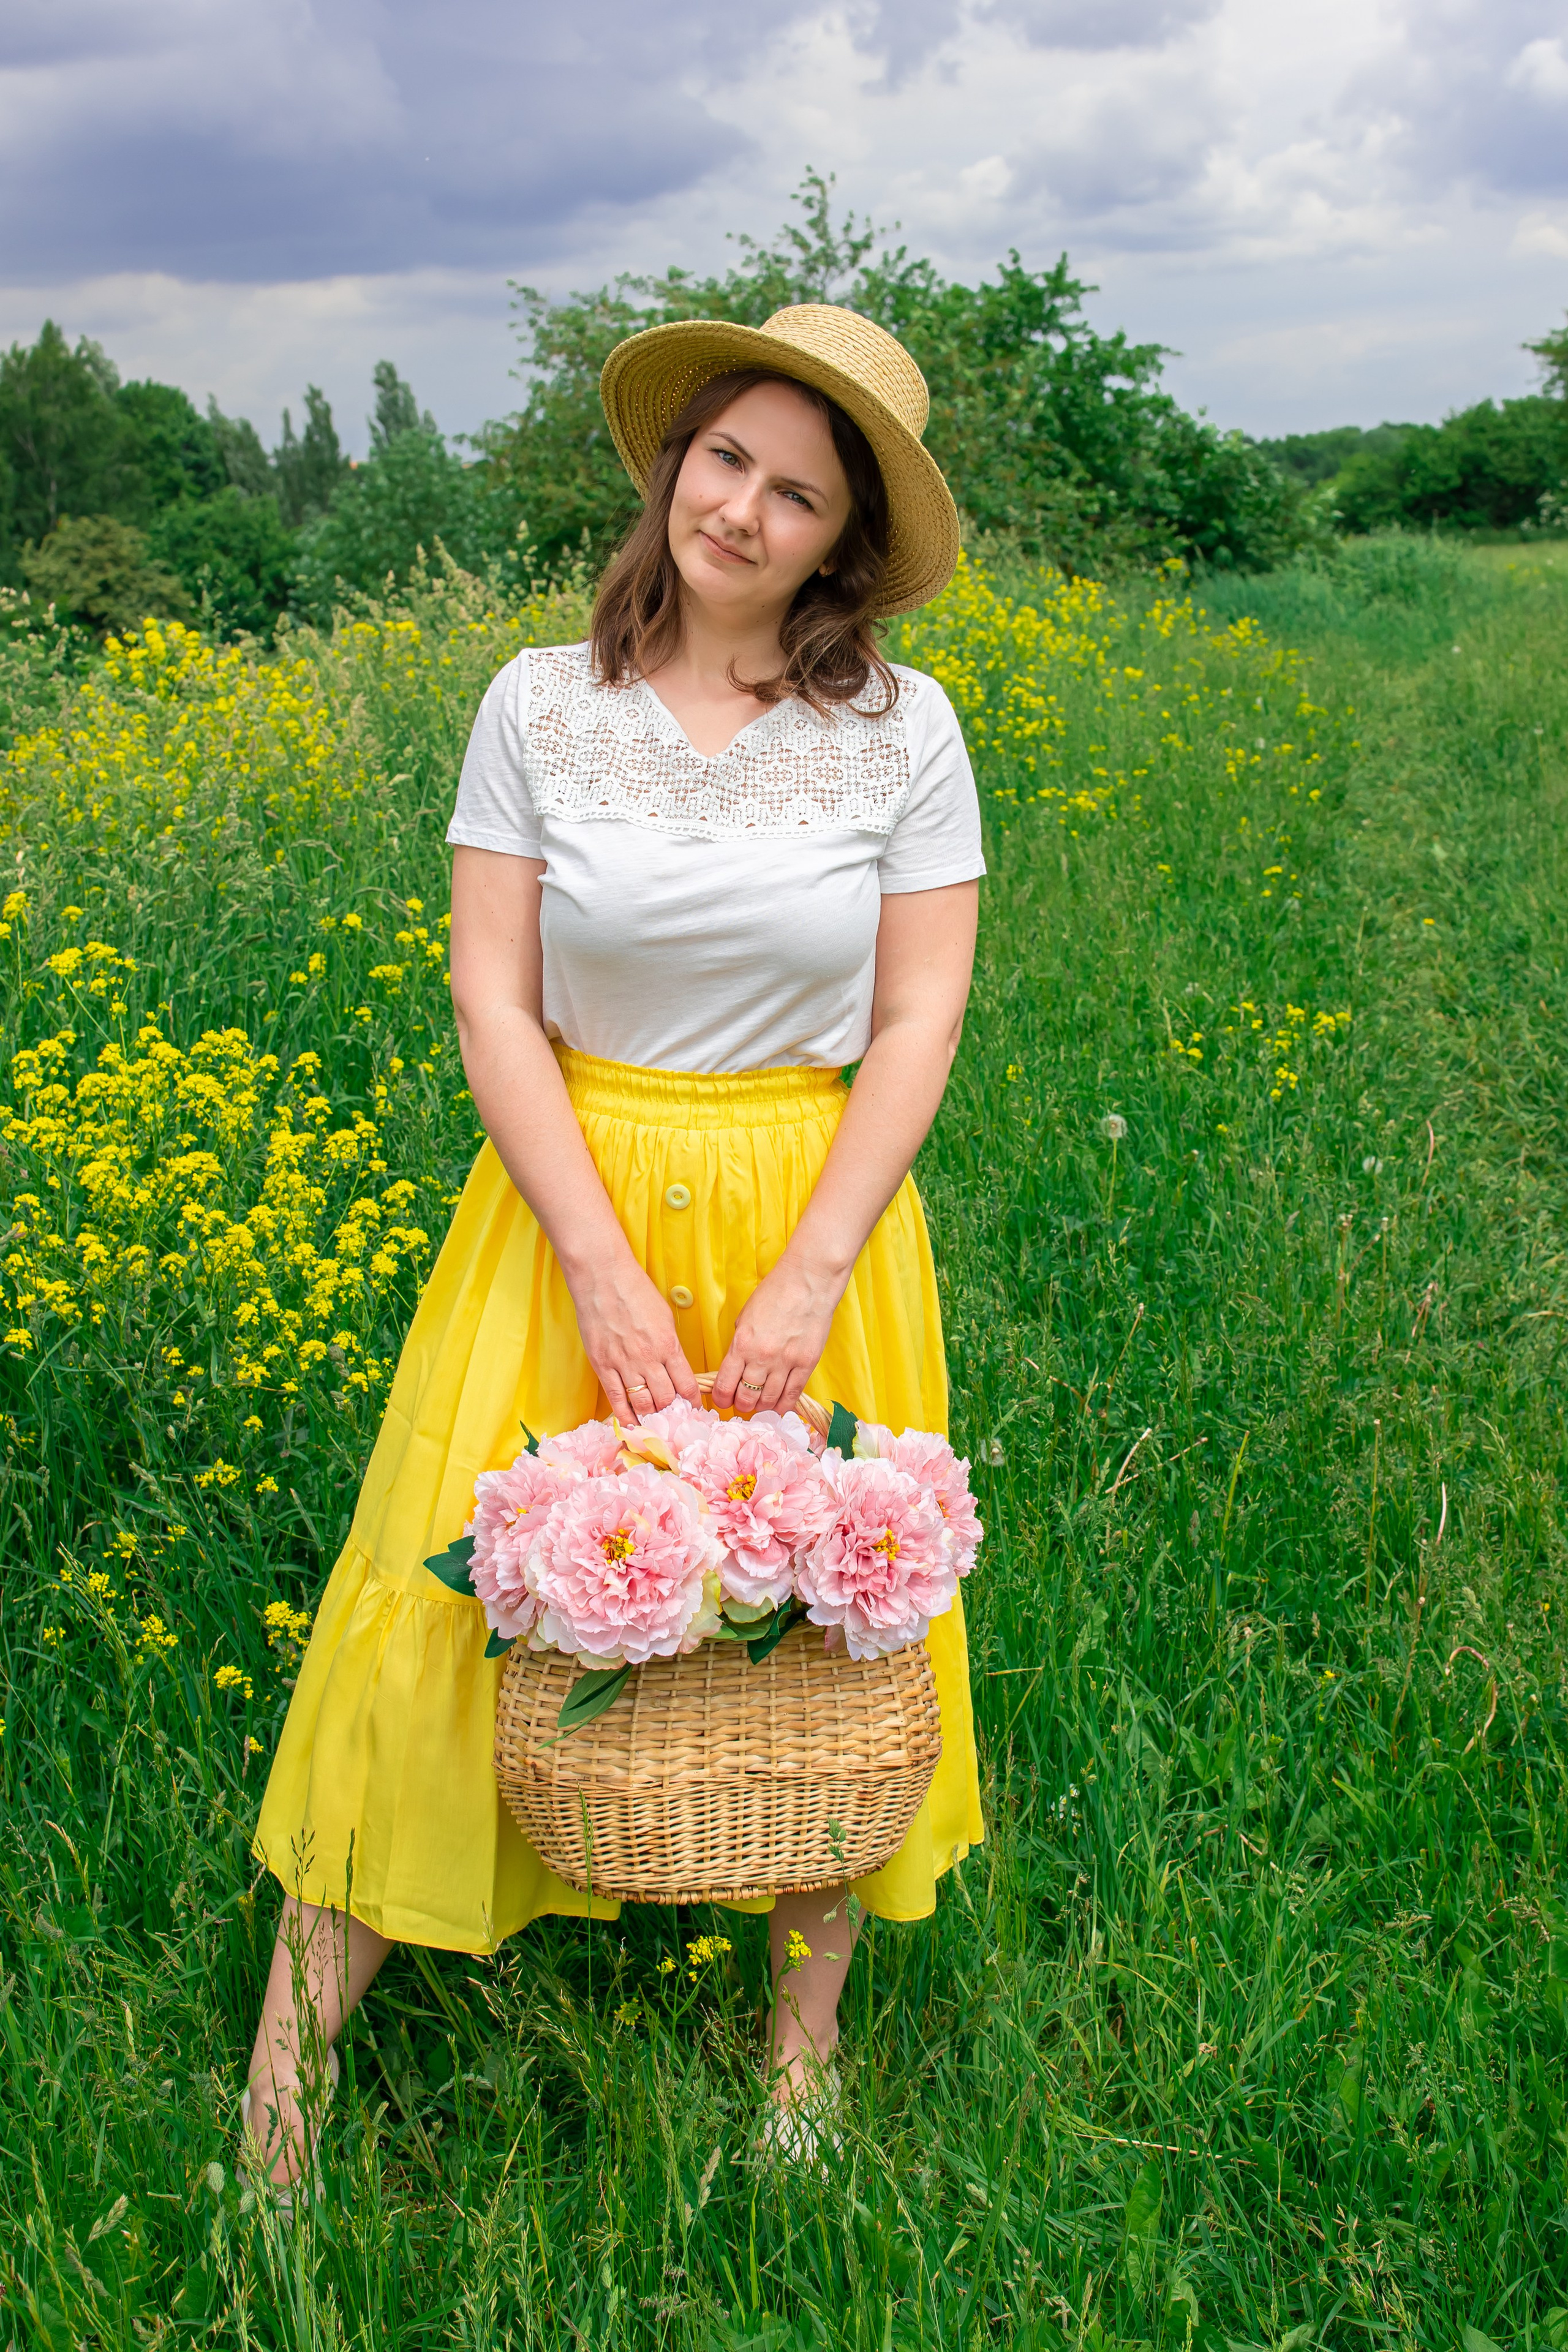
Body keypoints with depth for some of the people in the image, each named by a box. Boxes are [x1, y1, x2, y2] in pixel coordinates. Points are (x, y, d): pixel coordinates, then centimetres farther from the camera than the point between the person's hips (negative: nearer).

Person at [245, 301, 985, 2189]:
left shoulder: (906, 727, -3)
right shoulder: (538, 704, -3)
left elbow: (920, 1022, -5)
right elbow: (491, 1005, -6)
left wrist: (806, 1285, -13)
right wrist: (603, 1272, -14)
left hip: (816, 1209, 1)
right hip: (573, 1201, 0)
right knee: (462, 1580, 1)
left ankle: (805, 2049, 29)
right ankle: (297, 2031, 17)